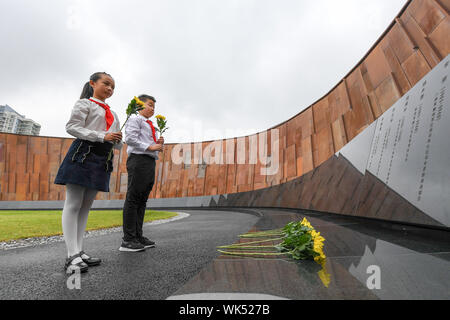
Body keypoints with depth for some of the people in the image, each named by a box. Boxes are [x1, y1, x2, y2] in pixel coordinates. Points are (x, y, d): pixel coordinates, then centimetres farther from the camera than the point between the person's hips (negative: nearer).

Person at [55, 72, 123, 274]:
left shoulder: (113, 114, 24)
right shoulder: (85, 103, 6)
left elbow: (118, 144, 22)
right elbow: (72, 127, -8)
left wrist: (117, 140, -3)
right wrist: (103, 136, -16)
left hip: (103, 159, 7)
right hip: (84, 153, -6)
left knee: (86, 206, 7)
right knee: (73, 205, -6)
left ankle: (79, 251, 12)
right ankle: (72, 256, -6)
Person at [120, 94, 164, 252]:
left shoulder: (150, 125, 28)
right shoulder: (135, 119, 2)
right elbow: (130, 139, -11)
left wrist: (159, 143, 9)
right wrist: (150, 146, -15)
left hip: (150, 162, 9)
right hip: (139, 159, -9)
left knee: (142, 200, 8)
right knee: (133, 199, -9)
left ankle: (138, 236, 14)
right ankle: (128, 240, -5)